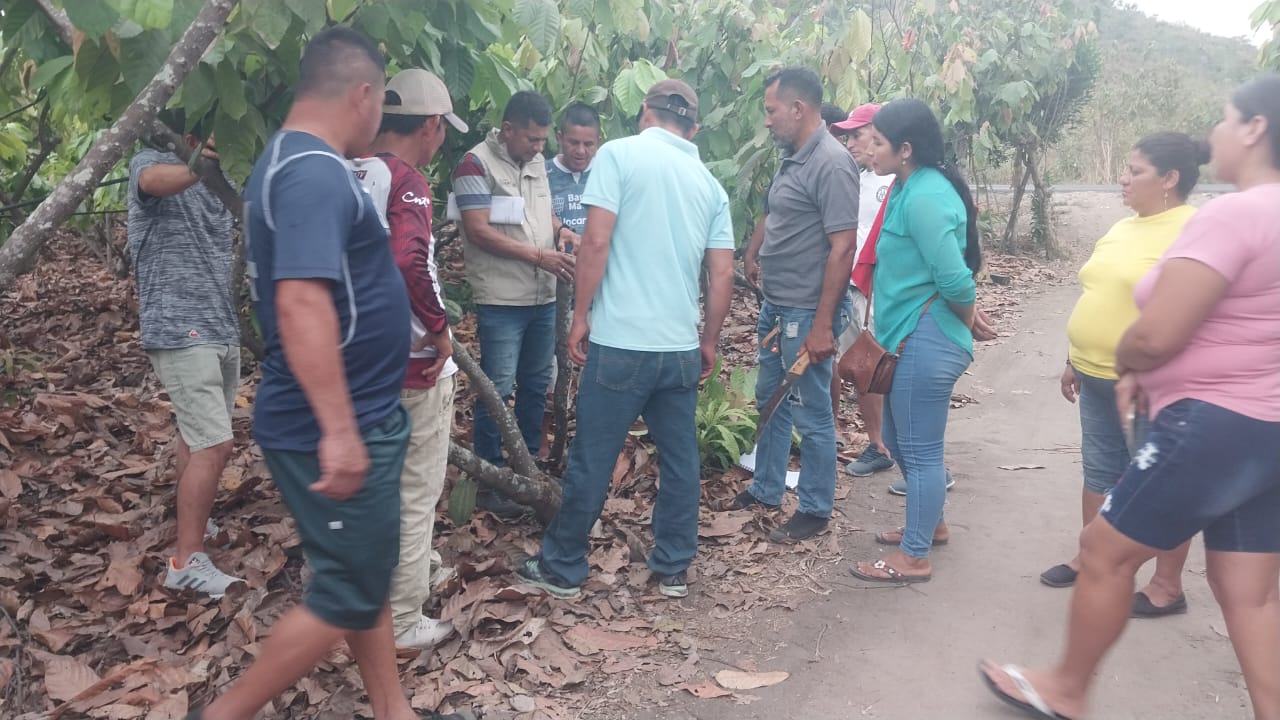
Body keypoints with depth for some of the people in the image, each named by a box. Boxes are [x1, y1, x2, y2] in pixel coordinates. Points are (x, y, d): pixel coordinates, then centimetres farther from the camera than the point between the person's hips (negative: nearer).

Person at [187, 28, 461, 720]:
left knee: (367, 577, 18)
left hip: (355, 417, 10)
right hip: (336, 428, -10)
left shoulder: (288, 161, 12)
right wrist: (338, 429, -32)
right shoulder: (316, 172, -21)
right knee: (347, 597, 3)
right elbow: (301, 302, -31)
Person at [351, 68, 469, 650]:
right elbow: (408, 261, -33)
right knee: (414, 496, 5)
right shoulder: (406, 180, -17)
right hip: (412, 364, -8)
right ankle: (403, 623, 17)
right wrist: (440, 329, -21)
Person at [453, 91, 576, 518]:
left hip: (543, 297, 7)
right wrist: (537, 255, -20)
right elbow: (478, 231, -17)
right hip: (501, 301, -7)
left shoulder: (537, 162, 12)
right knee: (497, 390, -2)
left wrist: (562, 230, 1)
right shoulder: (476, 164, -11)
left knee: (536, 385, 14)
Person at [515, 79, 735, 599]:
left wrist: (581, 316, -3)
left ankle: (562, 569, 19)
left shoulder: (620, 153, -4)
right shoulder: (709, 181, 10)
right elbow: (722, 274, 8)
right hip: (682, 346, 5)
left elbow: (596, 242, -12)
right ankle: (674, 570, 25)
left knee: (592, 461, 6)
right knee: (681, 460, 15)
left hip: (622, 342, -5)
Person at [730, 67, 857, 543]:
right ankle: (765, 490, 35)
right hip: (775, 306, 10)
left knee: (811, 415, 3)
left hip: (806, 314, -10)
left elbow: (843, 247, -23)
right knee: (770, 402, 20)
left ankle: (815, 510, 18)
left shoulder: (831, 164, -19)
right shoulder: (793, 157, 9)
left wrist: (822, 324, -24)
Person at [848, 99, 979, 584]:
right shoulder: (912, 188, 12)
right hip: (909, 338, 10)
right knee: (899, 439, 22)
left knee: (919, 449, 1)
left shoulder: (924, 197, -19)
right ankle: (929, 524, 41)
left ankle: (914, 557, 14)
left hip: (925, 341, -10)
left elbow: (956, 280, -24)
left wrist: (968, 320, -5)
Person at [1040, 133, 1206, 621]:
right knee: (1100, 470, 17)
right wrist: (1075, 361, 20)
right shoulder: (1123, 229, 12)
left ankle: (1168, 586, 18)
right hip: (1098, 378, 8)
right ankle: (1090, 558, 32)